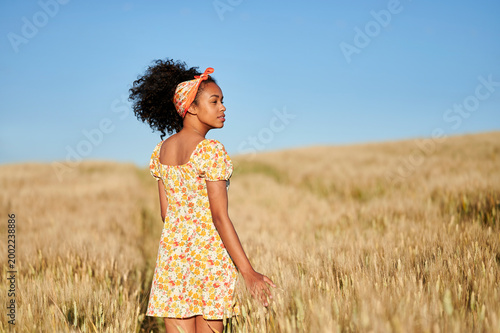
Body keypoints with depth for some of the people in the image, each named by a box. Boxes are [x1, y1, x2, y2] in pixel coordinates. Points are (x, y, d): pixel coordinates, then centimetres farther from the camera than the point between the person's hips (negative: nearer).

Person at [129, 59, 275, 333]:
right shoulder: (211, 150, -13)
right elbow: (219, 217, -17)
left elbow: (166, 213, 11)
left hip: (171, 251, 6)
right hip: (209, 255, -6)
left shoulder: (161, 151, 7)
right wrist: (248, 272, -15)